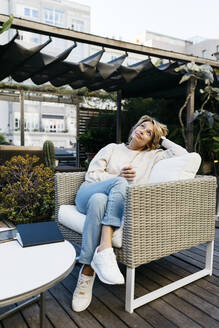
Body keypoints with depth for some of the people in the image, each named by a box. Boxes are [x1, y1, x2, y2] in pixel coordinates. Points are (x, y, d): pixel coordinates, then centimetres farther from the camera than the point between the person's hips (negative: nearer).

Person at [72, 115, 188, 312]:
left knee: (98, 201, -38)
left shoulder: (152, 156, 22)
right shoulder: (113, 148, 21)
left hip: (115, 205, 0)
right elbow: (91, 174, 11)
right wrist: (117, 178, -4)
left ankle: (87, 272, -41)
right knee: (120, 183, -33)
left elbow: (183, 155, 10)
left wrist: (162, 139, 19)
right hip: (88, 194, 1)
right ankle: (105, 250, -39)